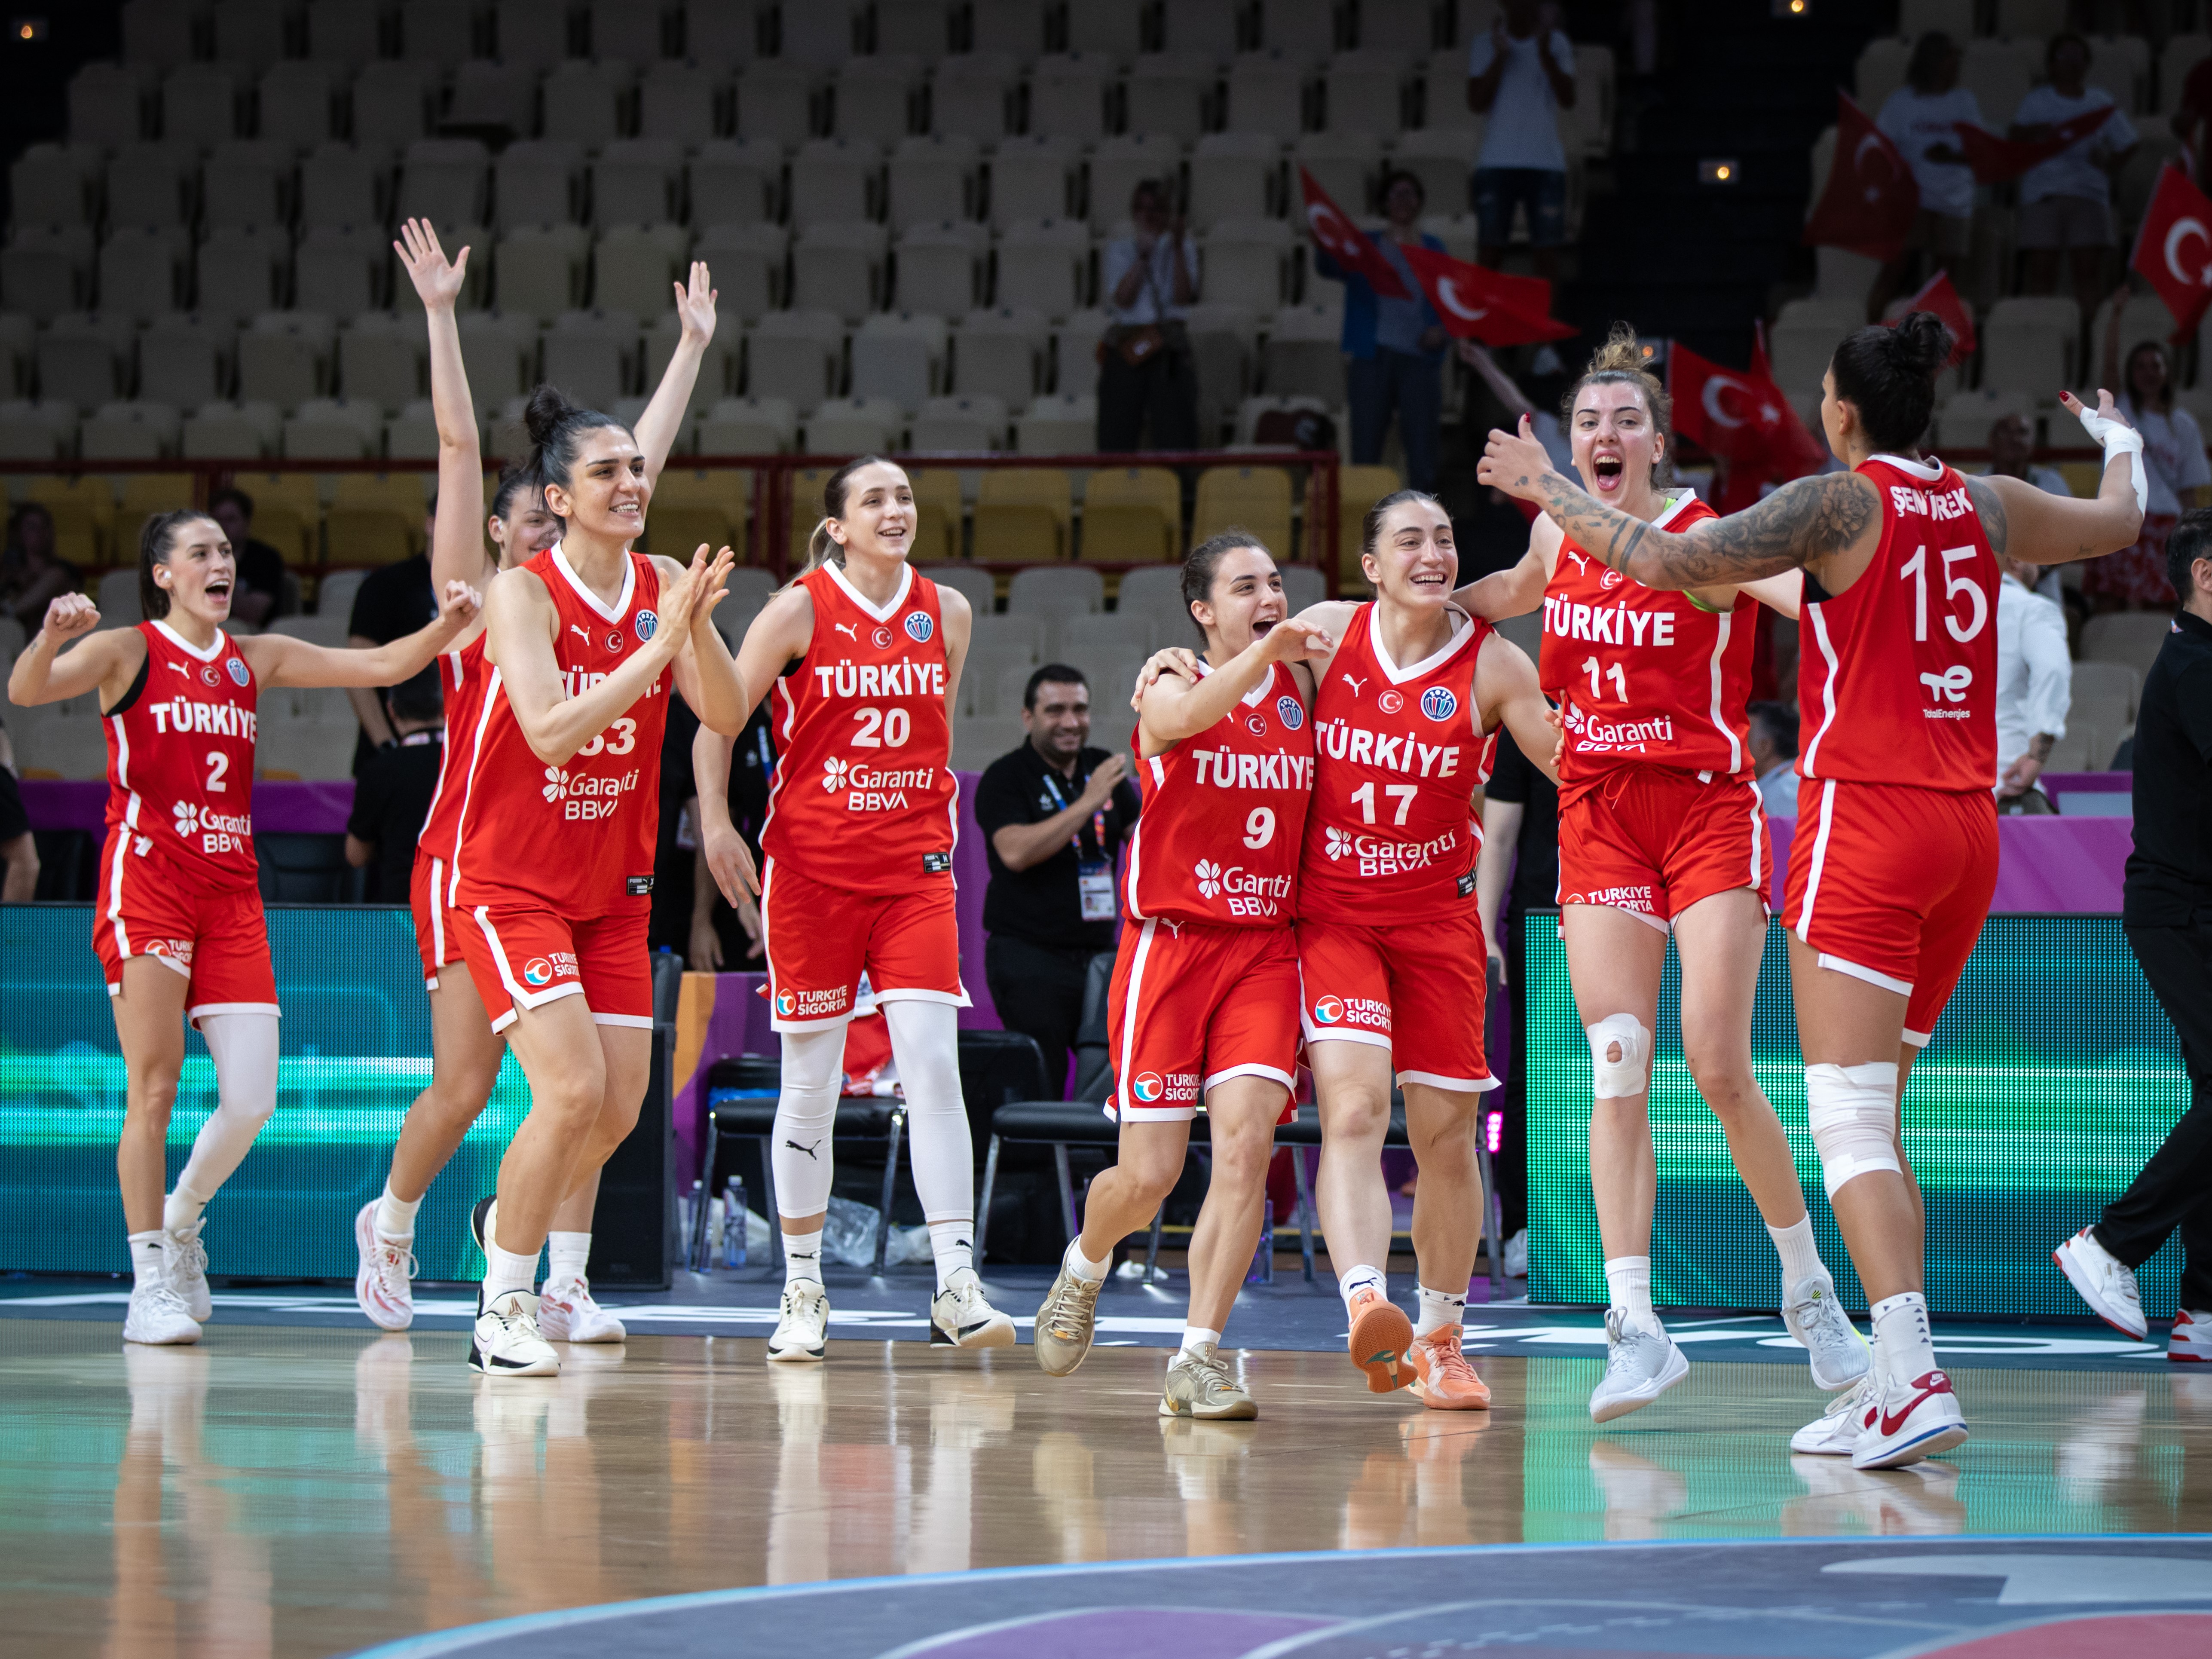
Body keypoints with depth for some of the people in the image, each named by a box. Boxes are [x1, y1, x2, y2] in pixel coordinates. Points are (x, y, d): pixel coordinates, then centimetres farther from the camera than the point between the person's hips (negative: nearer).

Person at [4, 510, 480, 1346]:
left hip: (230, 890, 5)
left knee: (253, 1100, -3)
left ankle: (181, 1222, 24)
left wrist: (448, 623, -7)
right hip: (147, 879, -5)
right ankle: (151, 1286, -5)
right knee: (154, 1089, -10)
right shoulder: (128, 651, 0)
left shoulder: (256, 659, 15)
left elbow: (382, 666, 11)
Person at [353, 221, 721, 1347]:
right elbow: (458, 445, -7)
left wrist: (692, 345, 17)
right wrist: (440, 314, -12)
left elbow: (643, 460, 14)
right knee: (465, 1085, -3)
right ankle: (388, 1224, 24)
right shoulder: (473, 593, 0)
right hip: (468, 860, -4)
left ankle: (566, 1285, 0)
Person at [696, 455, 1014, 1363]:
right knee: (810, 1084, 3)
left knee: (934, 1066, -11)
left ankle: (956, 1286, -12)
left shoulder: (946, 611, 7)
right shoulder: (799, 610, -3)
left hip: (914, 870, 2)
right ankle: (803, 1294, 14)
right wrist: (715, 820, -10)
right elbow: (720, 718, 1)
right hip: (810, 869, -2)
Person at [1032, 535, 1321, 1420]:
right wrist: (1264, 651, -45)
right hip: (1170, 943, -3)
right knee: (1149, 1174, -2)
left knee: (1245, 1143, -16)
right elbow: (1190, 718, -29)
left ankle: (1199, 1358, -12)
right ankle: (1085, 1267, 33)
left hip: (1266, 948, 3)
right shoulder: (1170, 691, -4)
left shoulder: (1302, 686, 10)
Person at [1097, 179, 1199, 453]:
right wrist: (1143, 256, -10)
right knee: (1118, 434, -5)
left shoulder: (1183, 249, 12)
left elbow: (1183, 297, -3)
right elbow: (1122, 298, -4)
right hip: (1126, 348, 0)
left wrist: (1177, 249, -10)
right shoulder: (1118, 250, 12)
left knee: (1175, 434, -9)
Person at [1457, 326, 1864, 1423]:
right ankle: (1635, 1327, -10)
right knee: (1616, 1072, -7)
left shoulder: (1706, 541, -10)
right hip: (1597, 818, 4)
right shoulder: (1557, 534, 7)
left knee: (1720, 1069, -9)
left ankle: (1811, 1290, 12)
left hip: (1708, 809, -4)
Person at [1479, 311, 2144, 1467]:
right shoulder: (1986, 507, 11)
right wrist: (2122, 444, 53)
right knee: (1872, 1123, 15)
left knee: (1848, 1123, -11)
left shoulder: (1840, 501, -7)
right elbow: (2119, 523, 31)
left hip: (1864, 817, -7)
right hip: (1968, 829, 7)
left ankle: (1916, 1382, -26)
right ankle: (1892, 1391, 12)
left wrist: (1547, 493, 0)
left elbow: (1666, 562, -14)